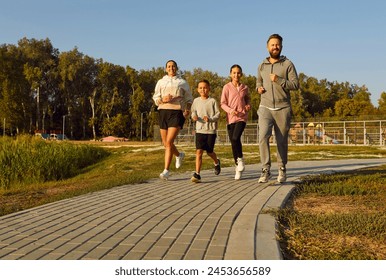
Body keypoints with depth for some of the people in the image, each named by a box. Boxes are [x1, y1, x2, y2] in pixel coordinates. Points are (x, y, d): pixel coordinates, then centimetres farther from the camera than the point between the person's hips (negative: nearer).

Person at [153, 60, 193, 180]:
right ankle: (179, 155, 41)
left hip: (177, 113, -4)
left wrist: (188, 109, -4)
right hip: (163, 112, 4)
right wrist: (163, 99, -12)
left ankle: (166, 170, -13)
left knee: (169, 142, -16)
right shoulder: (161, 82, 17)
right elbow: (155, 98, 11)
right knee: (165, 143, 9)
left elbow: (189, 98, 15)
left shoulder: (182, 82, 12)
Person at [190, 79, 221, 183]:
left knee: (209, 151, 9)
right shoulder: (196, 100, 7)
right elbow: (193, 111, 17)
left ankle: (216, 162, 43)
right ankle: (197, 174, -8)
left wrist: (210, 119, -20)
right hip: (200, 130, 2)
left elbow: (218, 114, -2)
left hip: (211, 130, -1)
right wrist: (194, 116, -5)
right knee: (199, 151, -9)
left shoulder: (212, 101, -1)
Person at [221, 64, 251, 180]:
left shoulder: (244, 88, 7)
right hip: (231, 118, 0)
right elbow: (223, 103, -1)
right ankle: (238, 167, 18)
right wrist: (230, 110, -18)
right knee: (233, 143, 4)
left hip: (242, 117, 0)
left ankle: (240, 158, 3)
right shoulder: (227, 87, 1)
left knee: (236, 138, -23)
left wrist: (248, 105, 3)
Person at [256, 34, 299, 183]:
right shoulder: (262, 66, 12)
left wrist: (278, 80, -18)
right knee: (263, 136, -18)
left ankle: (282, 169, 23)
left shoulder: (288, 64, 1)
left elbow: (296, 84, -5)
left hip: (283, 109, -2)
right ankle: (266, 170, -15)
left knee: (282, 141, 5)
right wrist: (259, 88, 5)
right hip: (265, 108, 2)